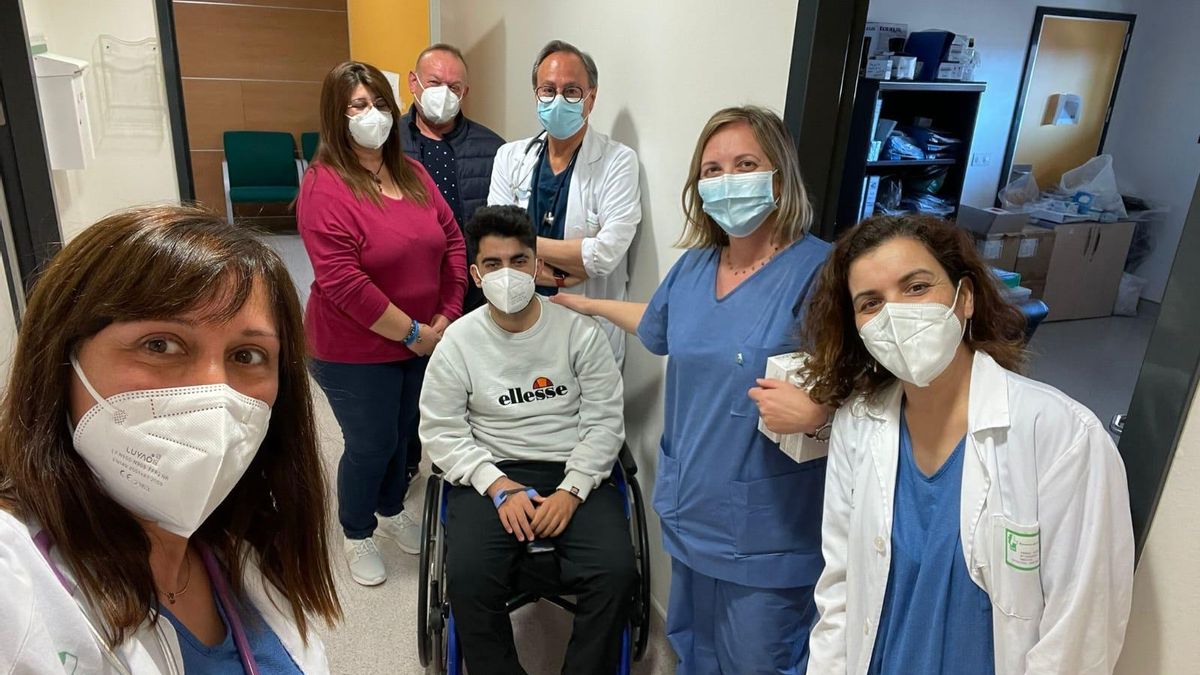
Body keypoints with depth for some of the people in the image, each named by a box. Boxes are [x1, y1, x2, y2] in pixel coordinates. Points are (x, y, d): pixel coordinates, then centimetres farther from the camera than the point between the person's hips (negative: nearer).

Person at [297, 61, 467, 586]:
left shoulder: (413, 173, 2)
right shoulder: (324, 187, -18)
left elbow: (452, 240, 5)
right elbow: (343, 282, -24)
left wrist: (447, 317, -4)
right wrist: (413, 333, -19)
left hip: (425, 341, 6)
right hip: (356, 352, -6)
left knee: (405, 433, 21)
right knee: (371, 444, 8)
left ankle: (391, 510, 48)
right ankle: (357, 535, 36)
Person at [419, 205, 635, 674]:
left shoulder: (580, 331, -1)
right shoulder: (458, 340, 1)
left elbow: (605, 421, -1)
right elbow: (441, 431, 0)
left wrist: (571, 491, -14)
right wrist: (499, 487, -13)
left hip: (575, 473, 0)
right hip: (492, 474, 1)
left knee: (616, 573, -23)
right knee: (468, 580, -24)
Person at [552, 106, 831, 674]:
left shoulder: (817, 270, -18)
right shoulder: (694, 265, 5)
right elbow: (658, 325, 27)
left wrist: (815, 412, -35)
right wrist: (588, 304, 37)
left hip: (768, 531, -6)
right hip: (692, 511, 7)